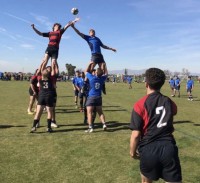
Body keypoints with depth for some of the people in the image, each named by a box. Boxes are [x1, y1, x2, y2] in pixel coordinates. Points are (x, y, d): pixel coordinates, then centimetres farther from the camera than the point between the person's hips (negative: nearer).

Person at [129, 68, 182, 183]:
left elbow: (136, 134, -10)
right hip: (169, 148, 2)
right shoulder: (170, 103, 3)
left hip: (149, 149, -2)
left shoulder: (140, 105, -10)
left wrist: (132, 151, 6)